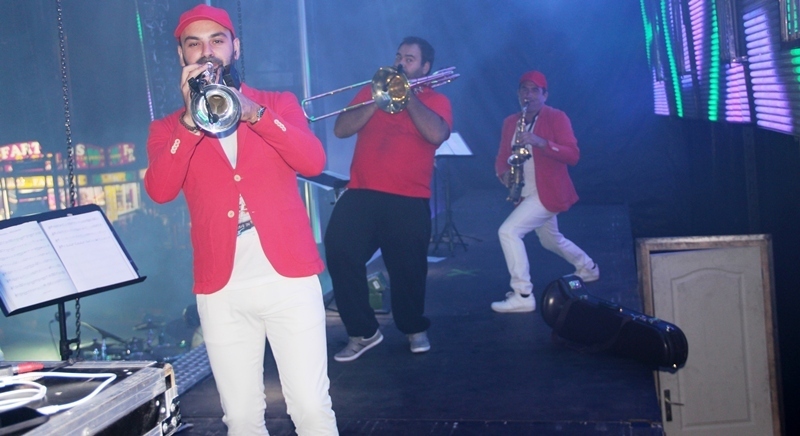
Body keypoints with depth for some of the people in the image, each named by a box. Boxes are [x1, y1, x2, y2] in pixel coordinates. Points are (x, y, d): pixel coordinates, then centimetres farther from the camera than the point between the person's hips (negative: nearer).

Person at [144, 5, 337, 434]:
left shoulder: (279, 104, 9)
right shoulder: (168, 128, 10)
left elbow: (313, 161, -10)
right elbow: (159, 190, -10)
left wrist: (252, 112, -20)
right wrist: (190, 120, -19)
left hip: (290, 279, -1)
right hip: (221, 291, 1)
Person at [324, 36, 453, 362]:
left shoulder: (436, 100, 9)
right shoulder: (372, 91, 16)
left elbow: (436, 134, -14)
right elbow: (341, 129, 3)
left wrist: (407, 94, -10)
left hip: (409, 201, -2)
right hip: (361, 194, 3)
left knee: (408, 268, 0)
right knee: (339, 254, -11)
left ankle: (414, 328, 27)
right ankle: (362, 332, 2)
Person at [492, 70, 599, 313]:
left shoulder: (556, 117, -10)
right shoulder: (510, 122, 8)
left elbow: (573, 155, -19)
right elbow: (502, 157, 10)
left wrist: (541, 142, -32)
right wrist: (504, 173, -13)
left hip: (549, 192, -8)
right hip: (527, 193, 8)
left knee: (508, 231, -21)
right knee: (551, 240, 26)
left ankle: (523, 296, -16)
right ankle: (588, 268, 51)